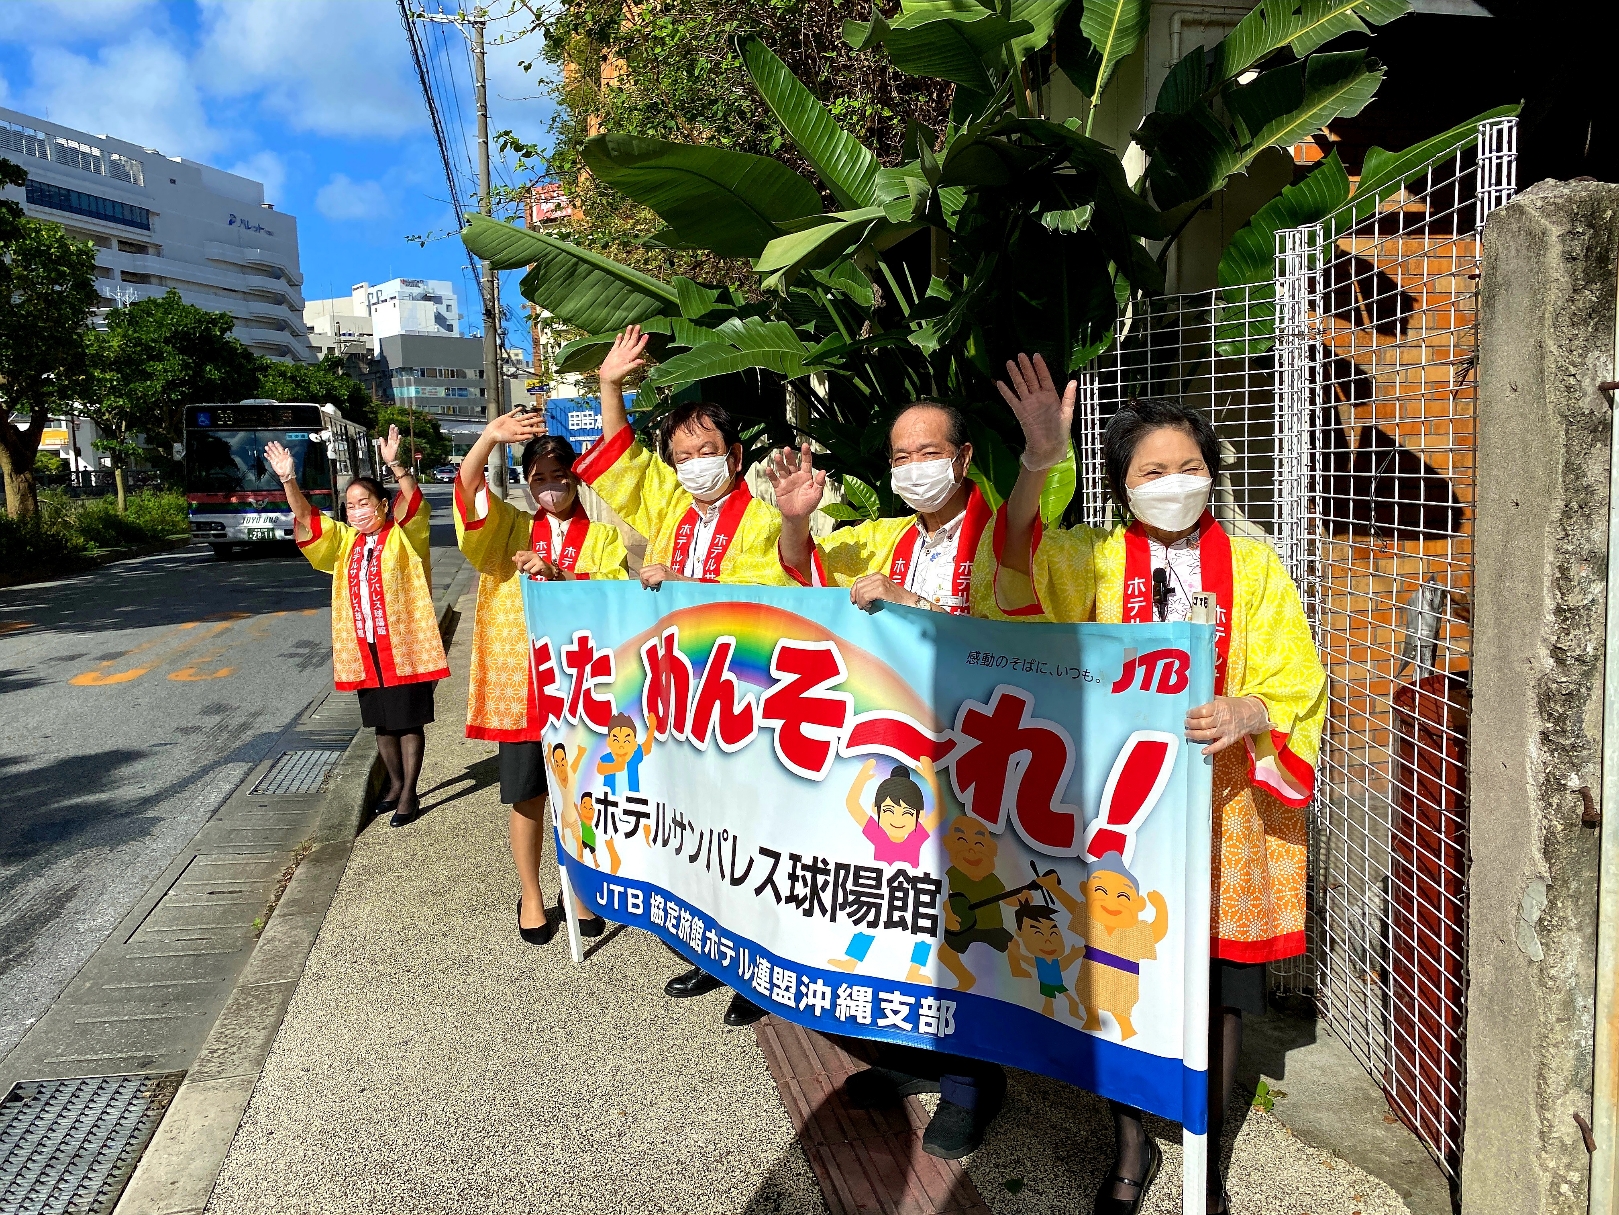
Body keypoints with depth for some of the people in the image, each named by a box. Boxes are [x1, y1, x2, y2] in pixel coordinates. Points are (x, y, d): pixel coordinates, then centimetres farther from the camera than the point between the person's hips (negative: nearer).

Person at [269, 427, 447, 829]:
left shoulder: (404, 536, -5)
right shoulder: (344, 540, 11)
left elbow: (413, 503, -23)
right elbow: (306, 517, 3)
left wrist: (395, 464, -39)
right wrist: (289, 479, -13)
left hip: (405, 646, -6)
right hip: (362, 650, 6)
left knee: (409, 721, 3)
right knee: (382, 722, 16)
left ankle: (409, 793, 13)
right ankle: (396, 784, 32)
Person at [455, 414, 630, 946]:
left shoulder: (603, 535, 6)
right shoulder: (510, 528, 8)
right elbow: (468, 493, -10)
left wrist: (557, 575, -22)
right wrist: (490, 438, -27)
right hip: (518, 680, 1)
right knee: (526, 793, 7)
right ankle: (531, 895, 25)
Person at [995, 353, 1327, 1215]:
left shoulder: (1255, 568, 2)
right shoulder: (1094, 560, 1)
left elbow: (1297, 689, 2)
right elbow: (1017, 558, -19)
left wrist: (1247, 712, -20)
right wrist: (1039, 464, -34)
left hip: (1224, 806, 1)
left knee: (1219, 990, 11)